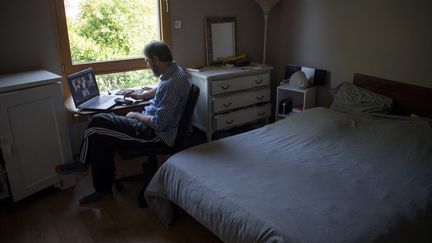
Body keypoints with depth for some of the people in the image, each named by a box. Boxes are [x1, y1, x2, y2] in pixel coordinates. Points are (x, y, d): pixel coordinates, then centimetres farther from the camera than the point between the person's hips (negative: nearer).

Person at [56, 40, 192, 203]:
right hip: (151, 122, 10)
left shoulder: (172, 83, -26)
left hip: (157, 134, -10)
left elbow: (159, 124, -26)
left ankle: (83, 163, 18)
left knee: (98, 123, -10)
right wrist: (140, 96, 21)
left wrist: (137, 116, -10)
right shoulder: (173, 71, 7)